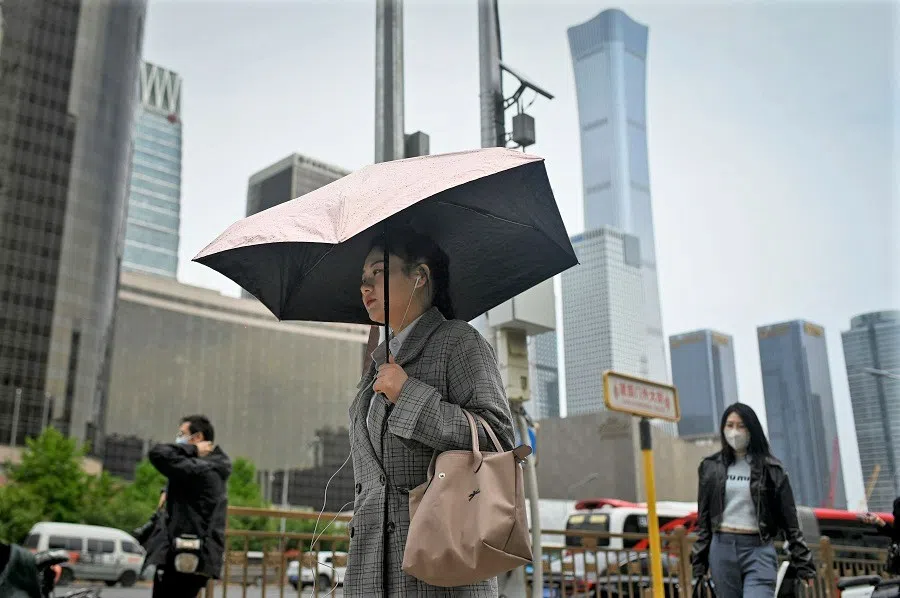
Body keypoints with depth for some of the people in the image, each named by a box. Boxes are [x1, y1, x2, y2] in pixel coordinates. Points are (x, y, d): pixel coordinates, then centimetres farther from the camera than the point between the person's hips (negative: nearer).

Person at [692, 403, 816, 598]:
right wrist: (699, 560, 7)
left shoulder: (770, 468, 2)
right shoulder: (711, 467, 8)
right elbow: (703, 518, 10)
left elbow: (789, 518, 4)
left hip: (759, 549, -2)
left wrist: (803, 562, 1)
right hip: (722, 548, 3)